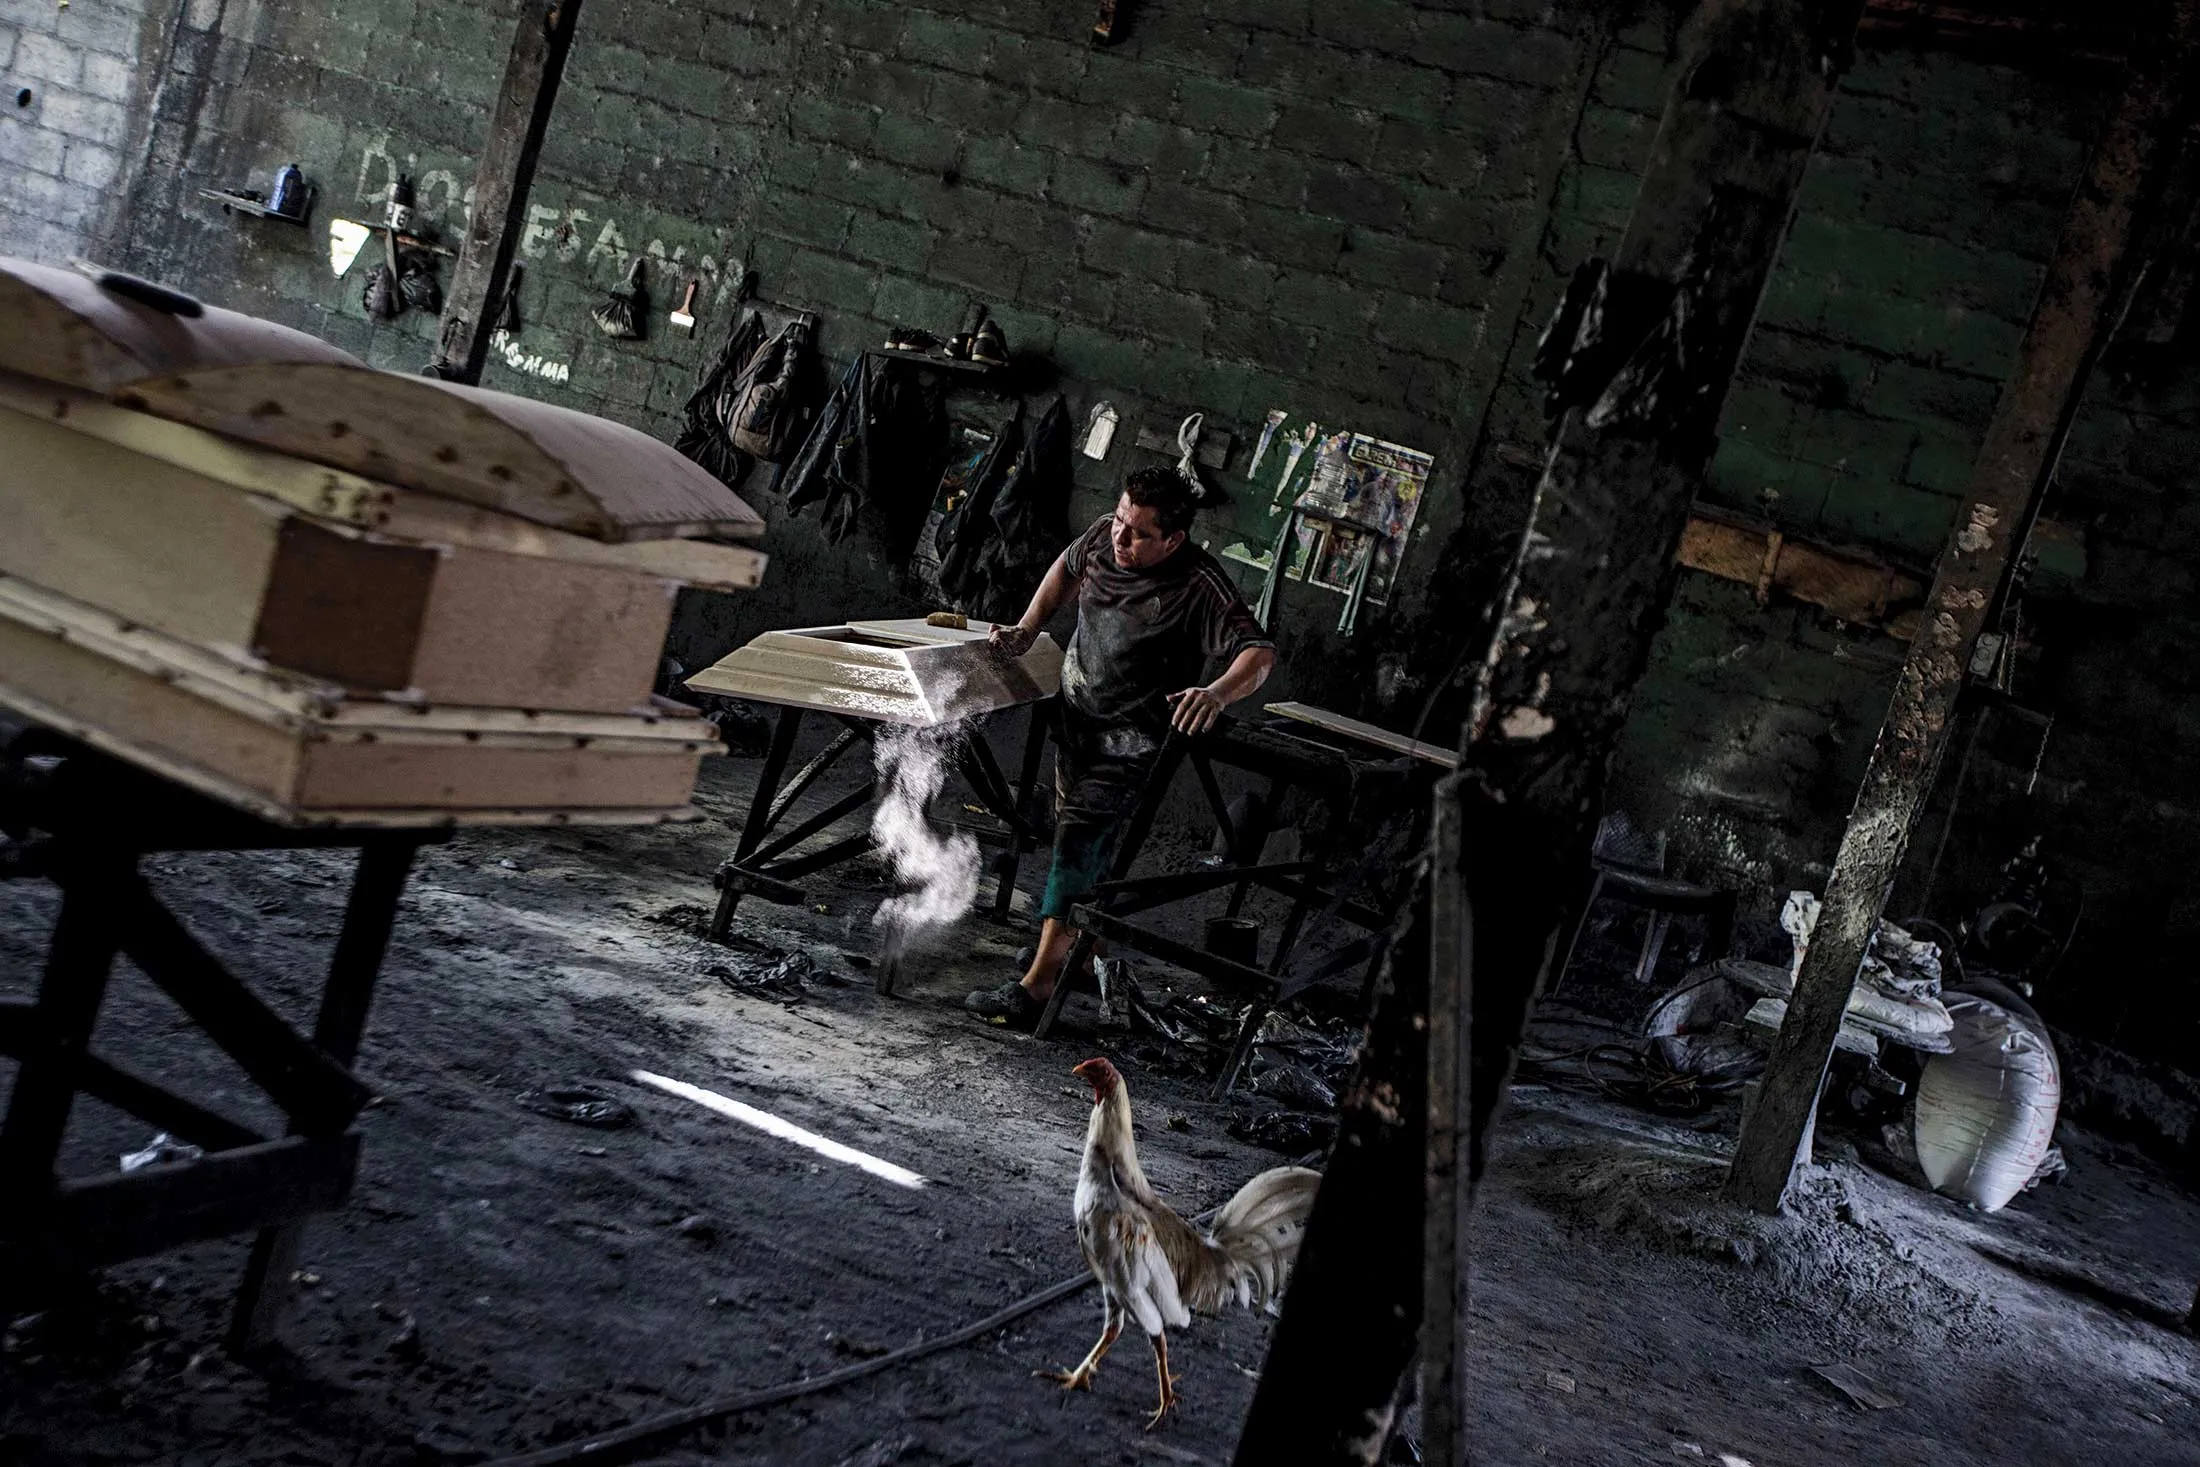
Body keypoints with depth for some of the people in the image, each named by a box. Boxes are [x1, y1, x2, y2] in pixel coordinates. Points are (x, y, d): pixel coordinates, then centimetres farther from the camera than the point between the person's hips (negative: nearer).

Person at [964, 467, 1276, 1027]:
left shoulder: (1200, 586, -26)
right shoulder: (1103, 535, -7)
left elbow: (1259, 651, -32)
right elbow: (1067, 566, 16)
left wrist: (1218, 692, -52)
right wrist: (1027, 630, 7)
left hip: (1132, 739, -7)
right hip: (1076, 714, 7)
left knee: (1077, 839, -18)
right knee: (1080, 839, 19)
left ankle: (1038, 986, -19)